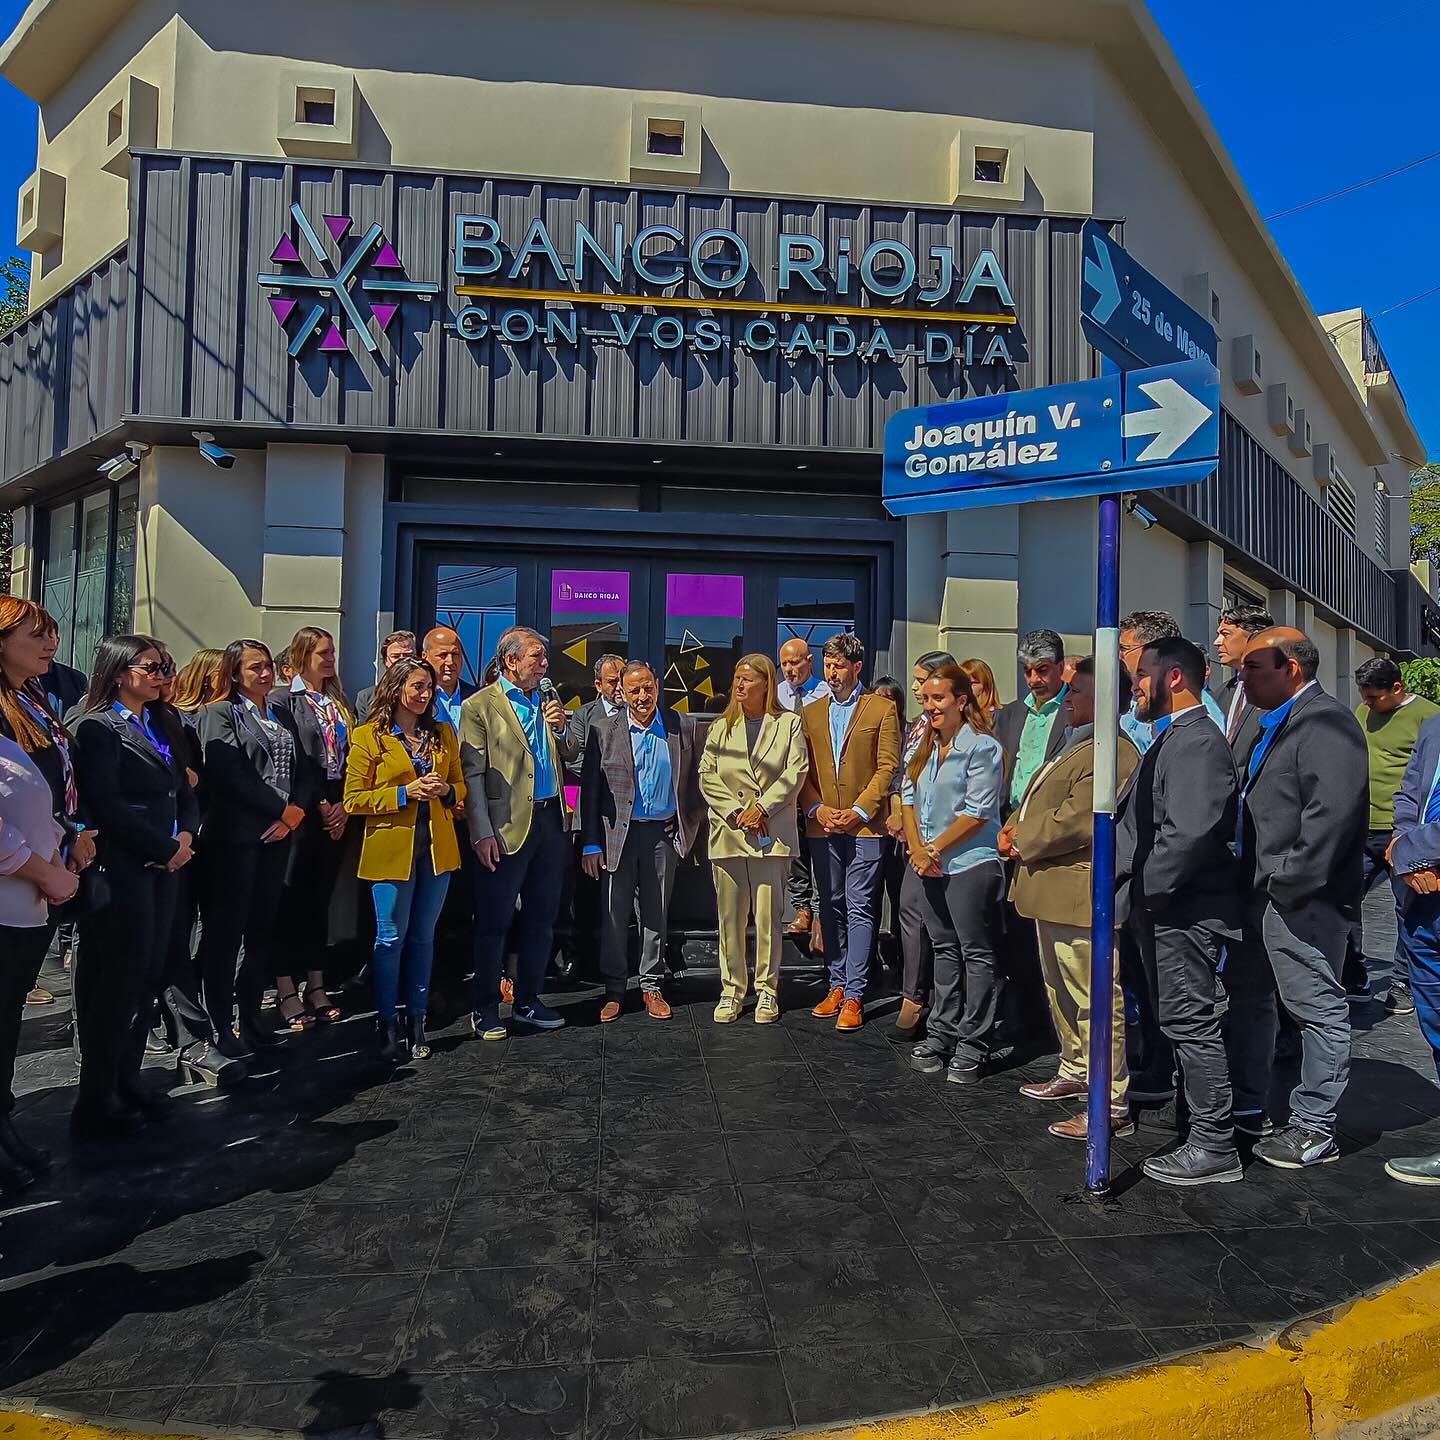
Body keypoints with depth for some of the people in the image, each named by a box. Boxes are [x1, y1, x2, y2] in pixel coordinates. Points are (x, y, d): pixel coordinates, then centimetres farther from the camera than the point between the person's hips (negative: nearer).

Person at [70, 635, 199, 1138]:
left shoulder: (159, 728, 16)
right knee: (118, 983, -2)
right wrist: (165, 847, -13)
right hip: (121, 870, -7)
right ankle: (96, 1101, 9)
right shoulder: (98, 728, -7)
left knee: (145, 980, 10)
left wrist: (185, 835, -3)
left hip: (162, 868, 7)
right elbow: (105, 804, -16)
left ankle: (126, 1084, 21)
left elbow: (184, 792, 15)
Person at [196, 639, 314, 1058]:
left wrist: (295, 812, -5)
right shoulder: (219, 713, -3)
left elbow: (303, 771, 12)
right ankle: (219, 1026, 11)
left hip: (276, 835, 6)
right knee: (225, 930, 1)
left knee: (263, 929, 10)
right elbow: (231, 774, -14)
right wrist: (280, 808, -12)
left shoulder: (282, 715, 17)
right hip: (234, 835, -6)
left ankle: (250, 1018, 20)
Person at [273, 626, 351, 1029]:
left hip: (337, 813, 6)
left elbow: (351, 756, 12)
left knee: (321, 899, 10)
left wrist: (344, 806, 0)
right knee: (292, 900, -2)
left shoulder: (340, 702, 15)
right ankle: (286, 992, 4)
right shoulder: (286, 701, -3)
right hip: (302, 814, -5)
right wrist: (319, 806, -10)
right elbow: (288, 761, -10)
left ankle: (316, 987, 16)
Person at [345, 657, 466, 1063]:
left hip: (437, 847, 4)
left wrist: (445, 790, -7)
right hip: (391, 850, -4)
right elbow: (353, 800, -6)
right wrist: (405, 793, -16)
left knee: (423, 937, 10)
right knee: (391, 937, 2)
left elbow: (461, 787, 16)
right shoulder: (368, 737, -3)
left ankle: (416, 1021, 20)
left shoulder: (442, 734, 10)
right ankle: (387, 1025, 14)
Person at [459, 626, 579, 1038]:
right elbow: (472, 774, -9)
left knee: (541, 918, 13)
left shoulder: (548, 700, 13)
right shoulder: (479, 706, -5)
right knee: (494, 922, 2)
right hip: (508, 827, -6)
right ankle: (485, 1009, 15)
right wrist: (482, 833, -15)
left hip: (550, 821, 6)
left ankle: (527, 1002, 25)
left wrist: (561, 728, -4)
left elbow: (569, 756, 17)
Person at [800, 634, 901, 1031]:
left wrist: (859, 811, -11)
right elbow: (803, 771, 10)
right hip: (822, 827, 4)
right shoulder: (810, 713, 13)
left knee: (859, 909, -4)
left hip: (865, 825, -4)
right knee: (831, 907, 10)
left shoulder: (881, 709, 2)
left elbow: (887, 767, -4)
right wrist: (817, 809, -5)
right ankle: (837, 985, 20)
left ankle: (854, 995, 0)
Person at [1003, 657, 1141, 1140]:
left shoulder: (1111, 754, -18)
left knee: (1095, 1000, -4)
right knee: (1061, 991, 22)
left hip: (1082, 894, -11)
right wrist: (1013, 828, 7)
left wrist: (1023, 842, -10)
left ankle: (1111, 1104, 5)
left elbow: (1075, 821, -24)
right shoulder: (1075, 747, 18)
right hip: (1053, 890, 11)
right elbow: (1036, 802, 25)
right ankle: (1075, 1071, 38)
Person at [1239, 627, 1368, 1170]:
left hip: (1304, 900, -10)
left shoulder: (1325, 722, -14)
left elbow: (1331, 813, -25)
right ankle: (1305, 1117, 29)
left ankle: (1315, 1128, 12)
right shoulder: (1278, 725, 18)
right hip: (1276, 896, 10)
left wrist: (1290, 882, -22)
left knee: (1318, 1007, 1)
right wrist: (1261, 886, 17)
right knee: (1303, 1005, 17)